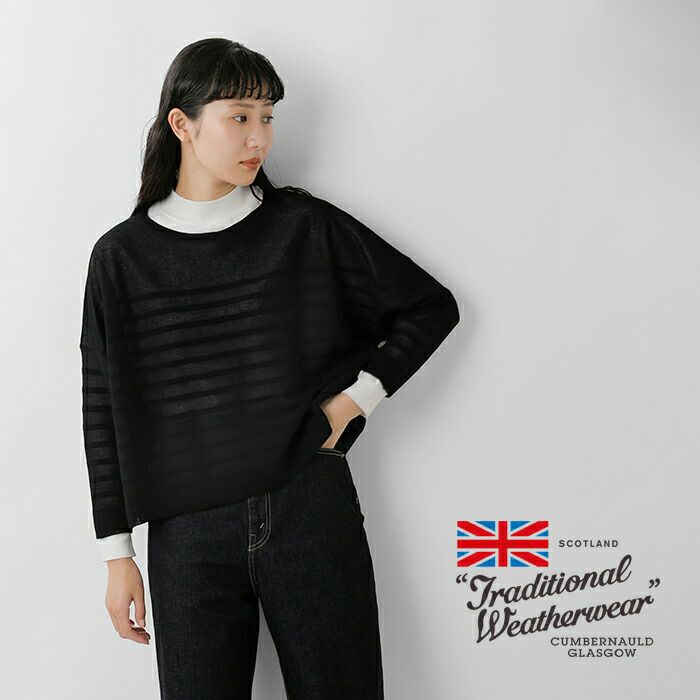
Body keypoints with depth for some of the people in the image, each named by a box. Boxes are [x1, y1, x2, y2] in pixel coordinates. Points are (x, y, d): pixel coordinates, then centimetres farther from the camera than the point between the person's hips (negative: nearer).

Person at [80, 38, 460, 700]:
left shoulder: (309, 228, 2)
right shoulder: (123, 257, 3)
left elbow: (432, 306, 8)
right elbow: (104, 413, 6)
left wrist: (354, 399, -2)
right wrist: (117, 555, 4)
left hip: (312, 510, 0)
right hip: (188, 531, 0)